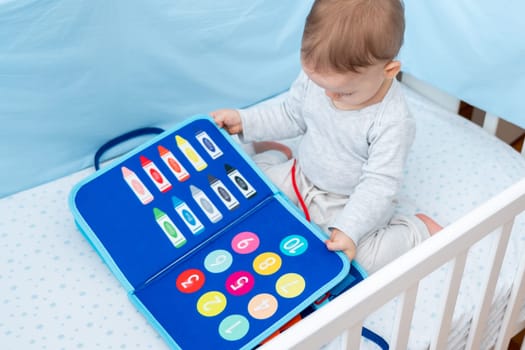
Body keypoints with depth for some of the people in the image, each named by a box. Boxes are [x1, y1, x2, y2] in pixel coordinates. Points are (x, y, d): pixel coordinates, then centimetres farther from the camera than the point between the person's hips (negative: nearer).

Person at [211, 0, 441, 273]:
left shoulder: (393, 122, -33)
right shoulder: (315, 75, -17)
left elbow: (380, 183, -28)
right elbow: (291, 115, 2)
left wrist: (349, 229, -38)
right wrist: (244, 120, -7)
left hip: (350, 201, -5)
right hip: (301, 177, 5)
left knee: (364, 258, -26)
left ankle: (419, 228, 3)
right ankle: (275, 155, 30)